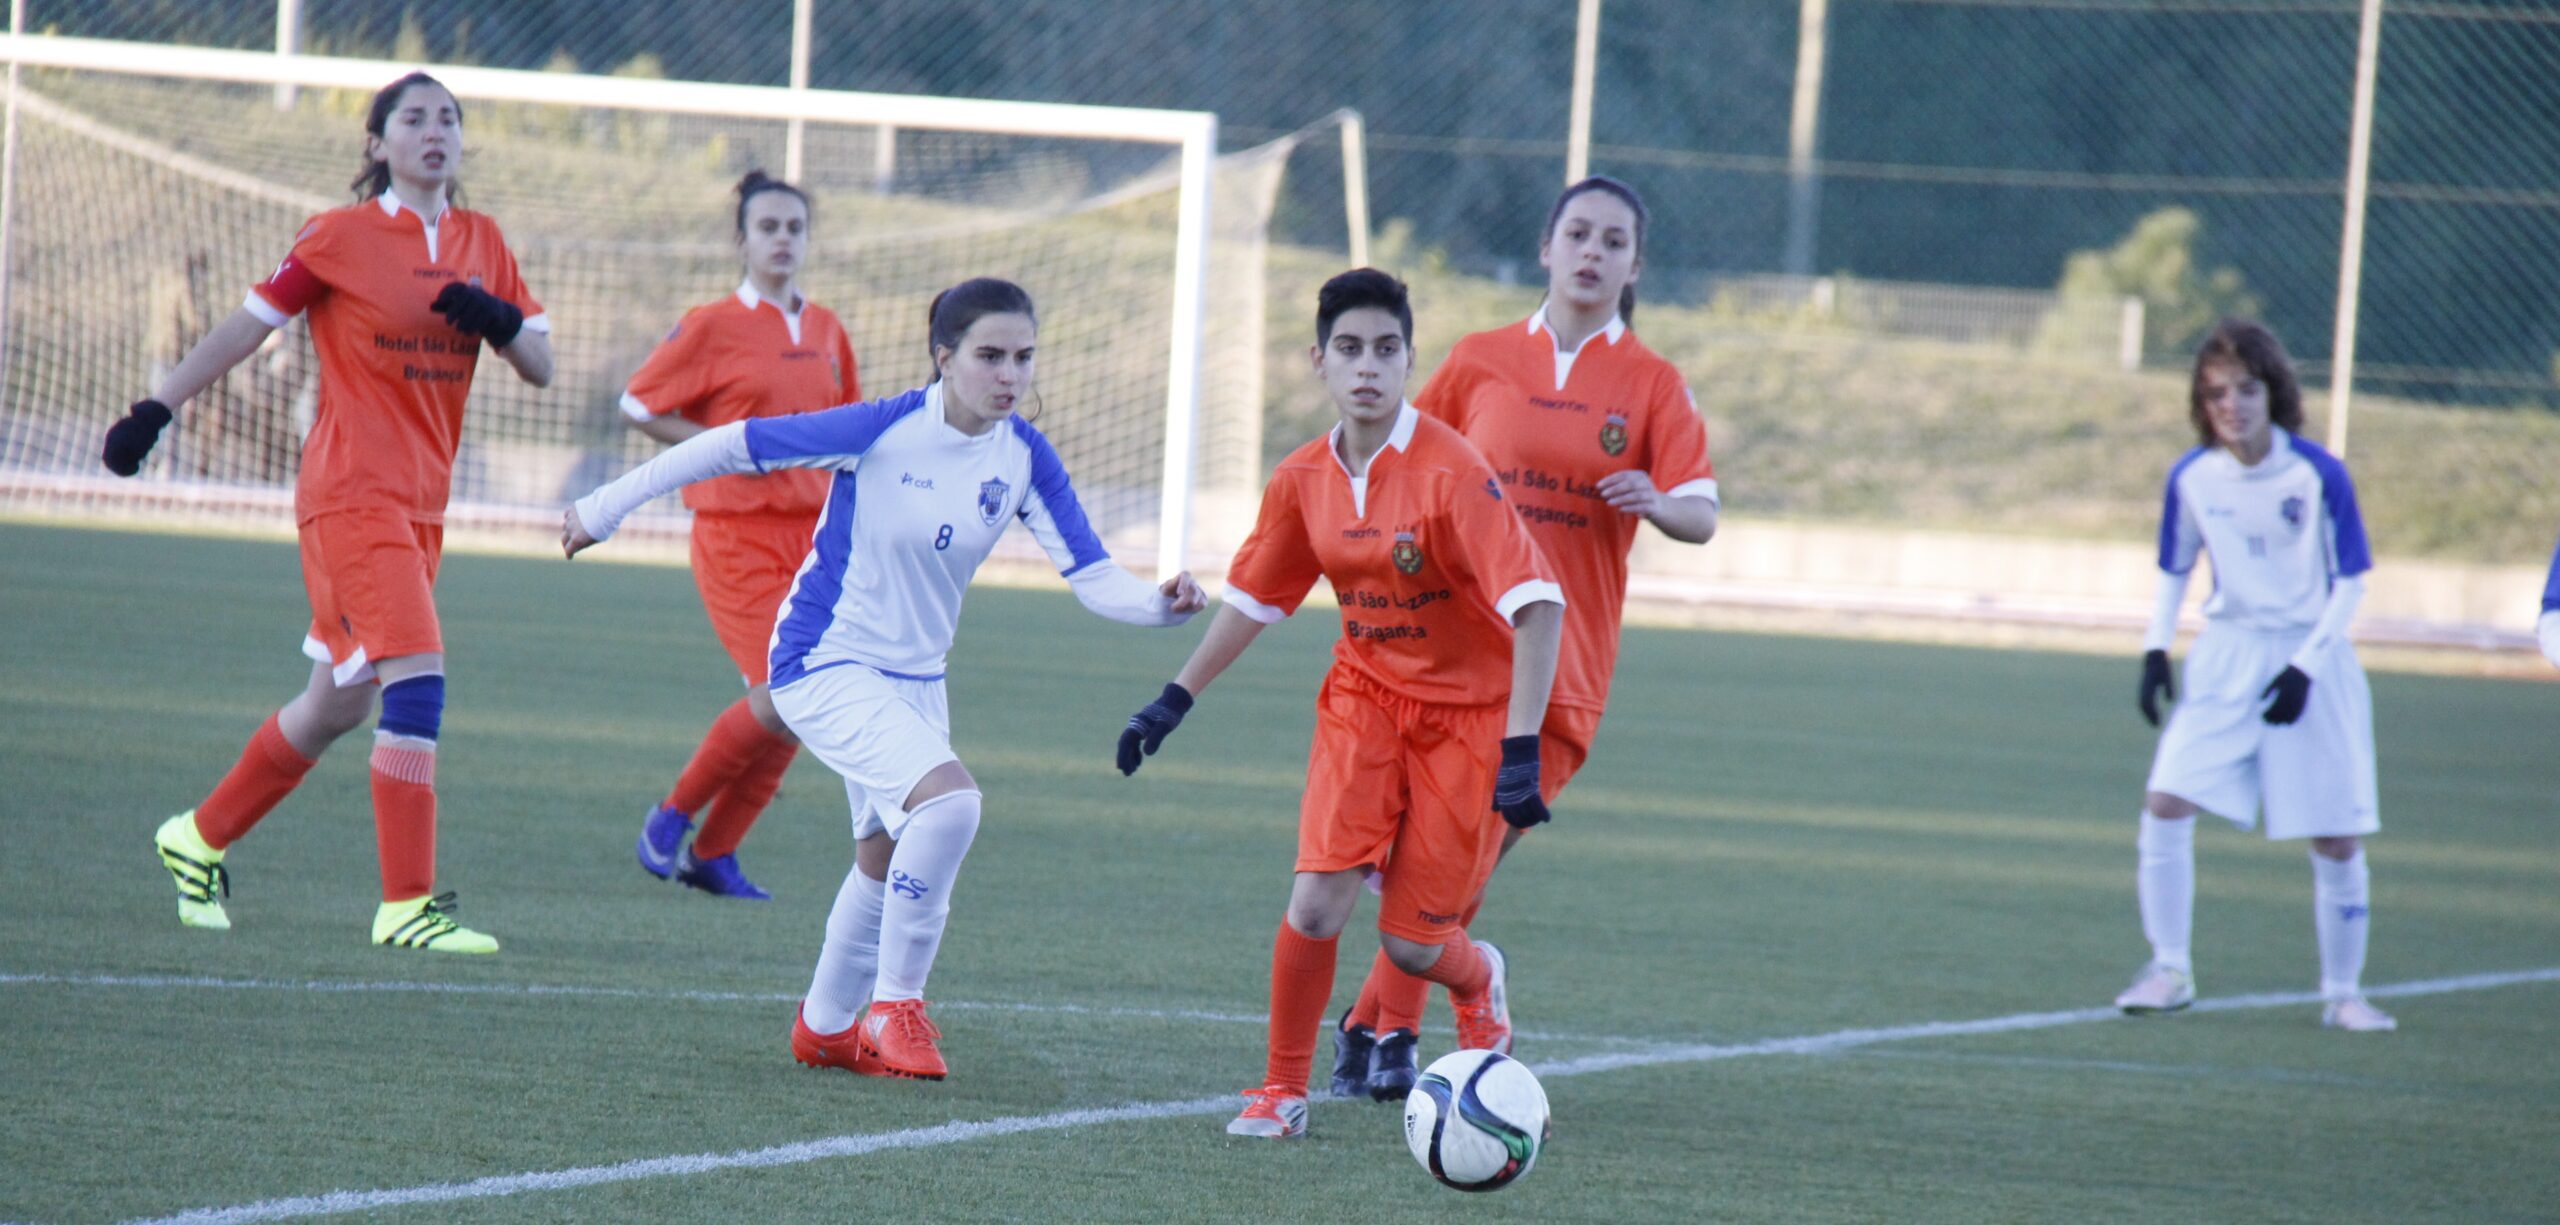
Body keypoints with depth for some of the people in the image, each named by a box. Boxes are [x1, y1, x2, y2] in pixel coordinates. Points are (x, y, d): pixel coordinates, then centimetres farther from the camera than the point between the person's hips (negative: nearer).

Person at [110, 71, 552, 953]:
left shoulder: (481, 245, 11)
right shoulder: (342, 237, -4)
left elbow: (540, 367, 11)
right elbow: (248, 325, 1)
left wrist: (497, 319, -10)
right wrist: (158, 408, -2)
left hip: (420, 503, 7)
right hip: (350, 491, -7)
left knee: (336, 704, 14)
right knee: (418, 678, -19)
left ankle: (201, 839, 34)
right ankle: (406, 904, -18)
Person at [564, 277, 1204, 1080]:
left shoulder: (1024, 458, -8)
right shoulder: (883, 431, -24)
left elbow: (1091, 577, -10)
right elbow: (730, 446, -16)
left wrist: (1160, 604, -31)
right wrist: (607, 508, -12)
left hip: (915, 677, 7)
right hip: (825, 664, -7)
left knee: (887, 862, 20)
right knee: (948, 799, -27)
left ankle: (826, 1027, 43)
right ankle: (894, 1004, -13)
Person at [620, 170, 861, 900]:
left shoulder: (826, 332, 12)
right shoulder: (713, 326, -5)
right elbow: (638, 406, -2)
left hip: (811, 533, 6)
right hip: (736, 534, -6)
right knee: (786, 693, -17)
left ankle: (713, 853, 14)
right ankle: (674, 814, 4)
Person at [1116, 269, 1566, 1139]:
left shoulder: (1450, 472, -22)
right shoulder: (1304, 480, -4)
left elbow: (1537, 605, -26)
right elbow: (1251, 598, 13)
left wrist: (1521, 749, -31)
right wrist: (1175, 701, 11)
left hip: (1468, 715, -3)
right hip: (1363, 699, 4)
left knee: (1410, 942, -1)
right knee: (1317, 904, -15)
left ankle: (1479, 980, 37)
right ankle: (1282, 1089, 5)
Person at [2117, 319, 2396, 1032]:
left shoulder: (2318, 475, -14)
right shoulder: (2192, 477, -4)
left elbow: (2350, 581, -8)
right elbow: (2174, 569, 12)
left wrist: (2307, 666, -15)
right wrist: (2155, 649, 1)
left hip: (2311, 658, -3)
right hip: (2226, 657, 3)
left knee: (2338, 842, -2)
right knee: (2165, 804, -12)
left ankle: (2342, 993, 15)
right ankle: (2170, 972, 0)